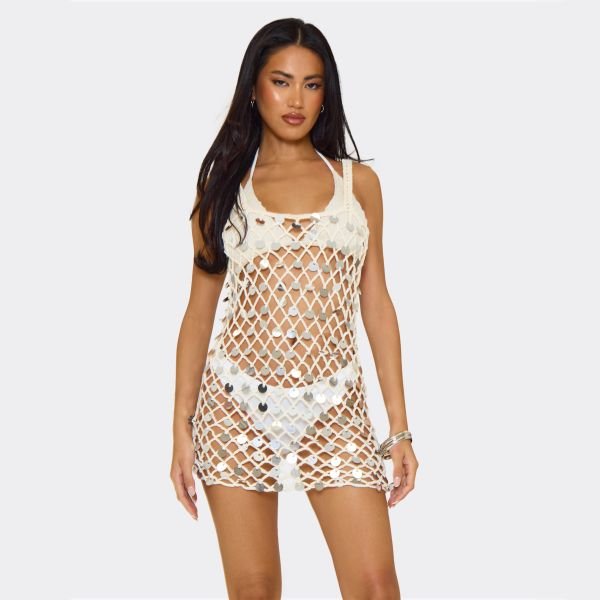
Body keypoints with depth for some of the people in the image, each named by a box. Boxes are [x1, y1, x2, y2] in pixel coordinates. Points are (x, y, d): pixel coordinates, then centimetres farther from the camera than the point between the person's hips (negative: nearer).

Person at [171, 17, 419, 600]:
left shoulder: (359, 181, 8)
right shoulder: (223, 186, 6)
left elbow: (376, 305, 8)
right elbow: (199, 312, 7)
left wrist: (400, 426, 4)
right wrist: (182, 427, 2)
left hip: (336, 410, 1)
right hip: (239, 405, 0)